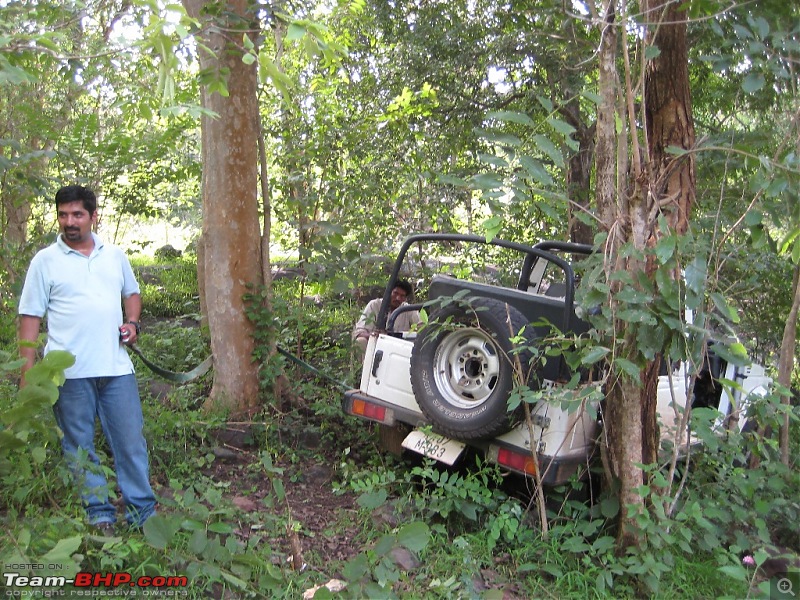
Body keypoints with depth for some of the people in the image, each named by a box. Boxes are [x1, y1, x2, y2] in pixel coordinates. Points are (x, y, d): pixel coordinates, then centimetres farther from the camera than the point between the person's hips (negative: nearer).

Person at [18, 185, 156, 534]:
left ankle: (143, 512, 16)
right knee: (79, 448, 7)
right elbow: (30, 317, 0)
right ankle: (99, 515, 20)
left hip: (116, 368, 2)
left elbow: (131, 292, 25)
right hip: (69, 373, -2)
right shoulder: (45, 261, 1)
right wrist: (27, 371, -6)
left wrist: (132, 322, 4)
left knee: (131, 441, 5)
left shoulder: (115, 255, 10)